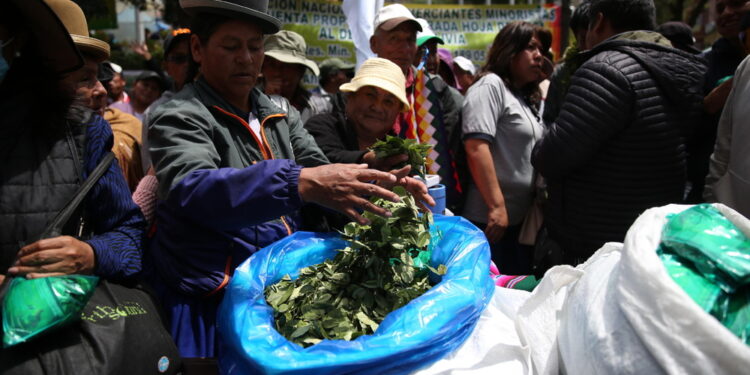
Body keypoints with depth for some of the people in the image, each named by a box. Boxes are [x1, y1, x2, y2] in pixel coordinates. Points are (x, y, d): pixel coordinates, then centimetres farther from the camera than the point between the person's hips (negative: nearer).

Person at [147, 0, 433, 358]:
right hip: (213, 300, -5)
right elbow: (190, 190, -28)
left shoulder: (282, 116, 12)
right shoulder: (179, 118, -9)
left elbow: (321, 177, 4)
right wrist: (299, 182, -42)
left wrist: (382, 186, -18)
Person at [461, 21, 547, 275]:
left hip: (523, 218, 9)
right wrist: (496, 206, -22)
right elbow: (476, 147, -19)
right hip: (491, 218, -8)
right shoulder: (490, 85, -7)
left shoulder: (527, 98, 19)